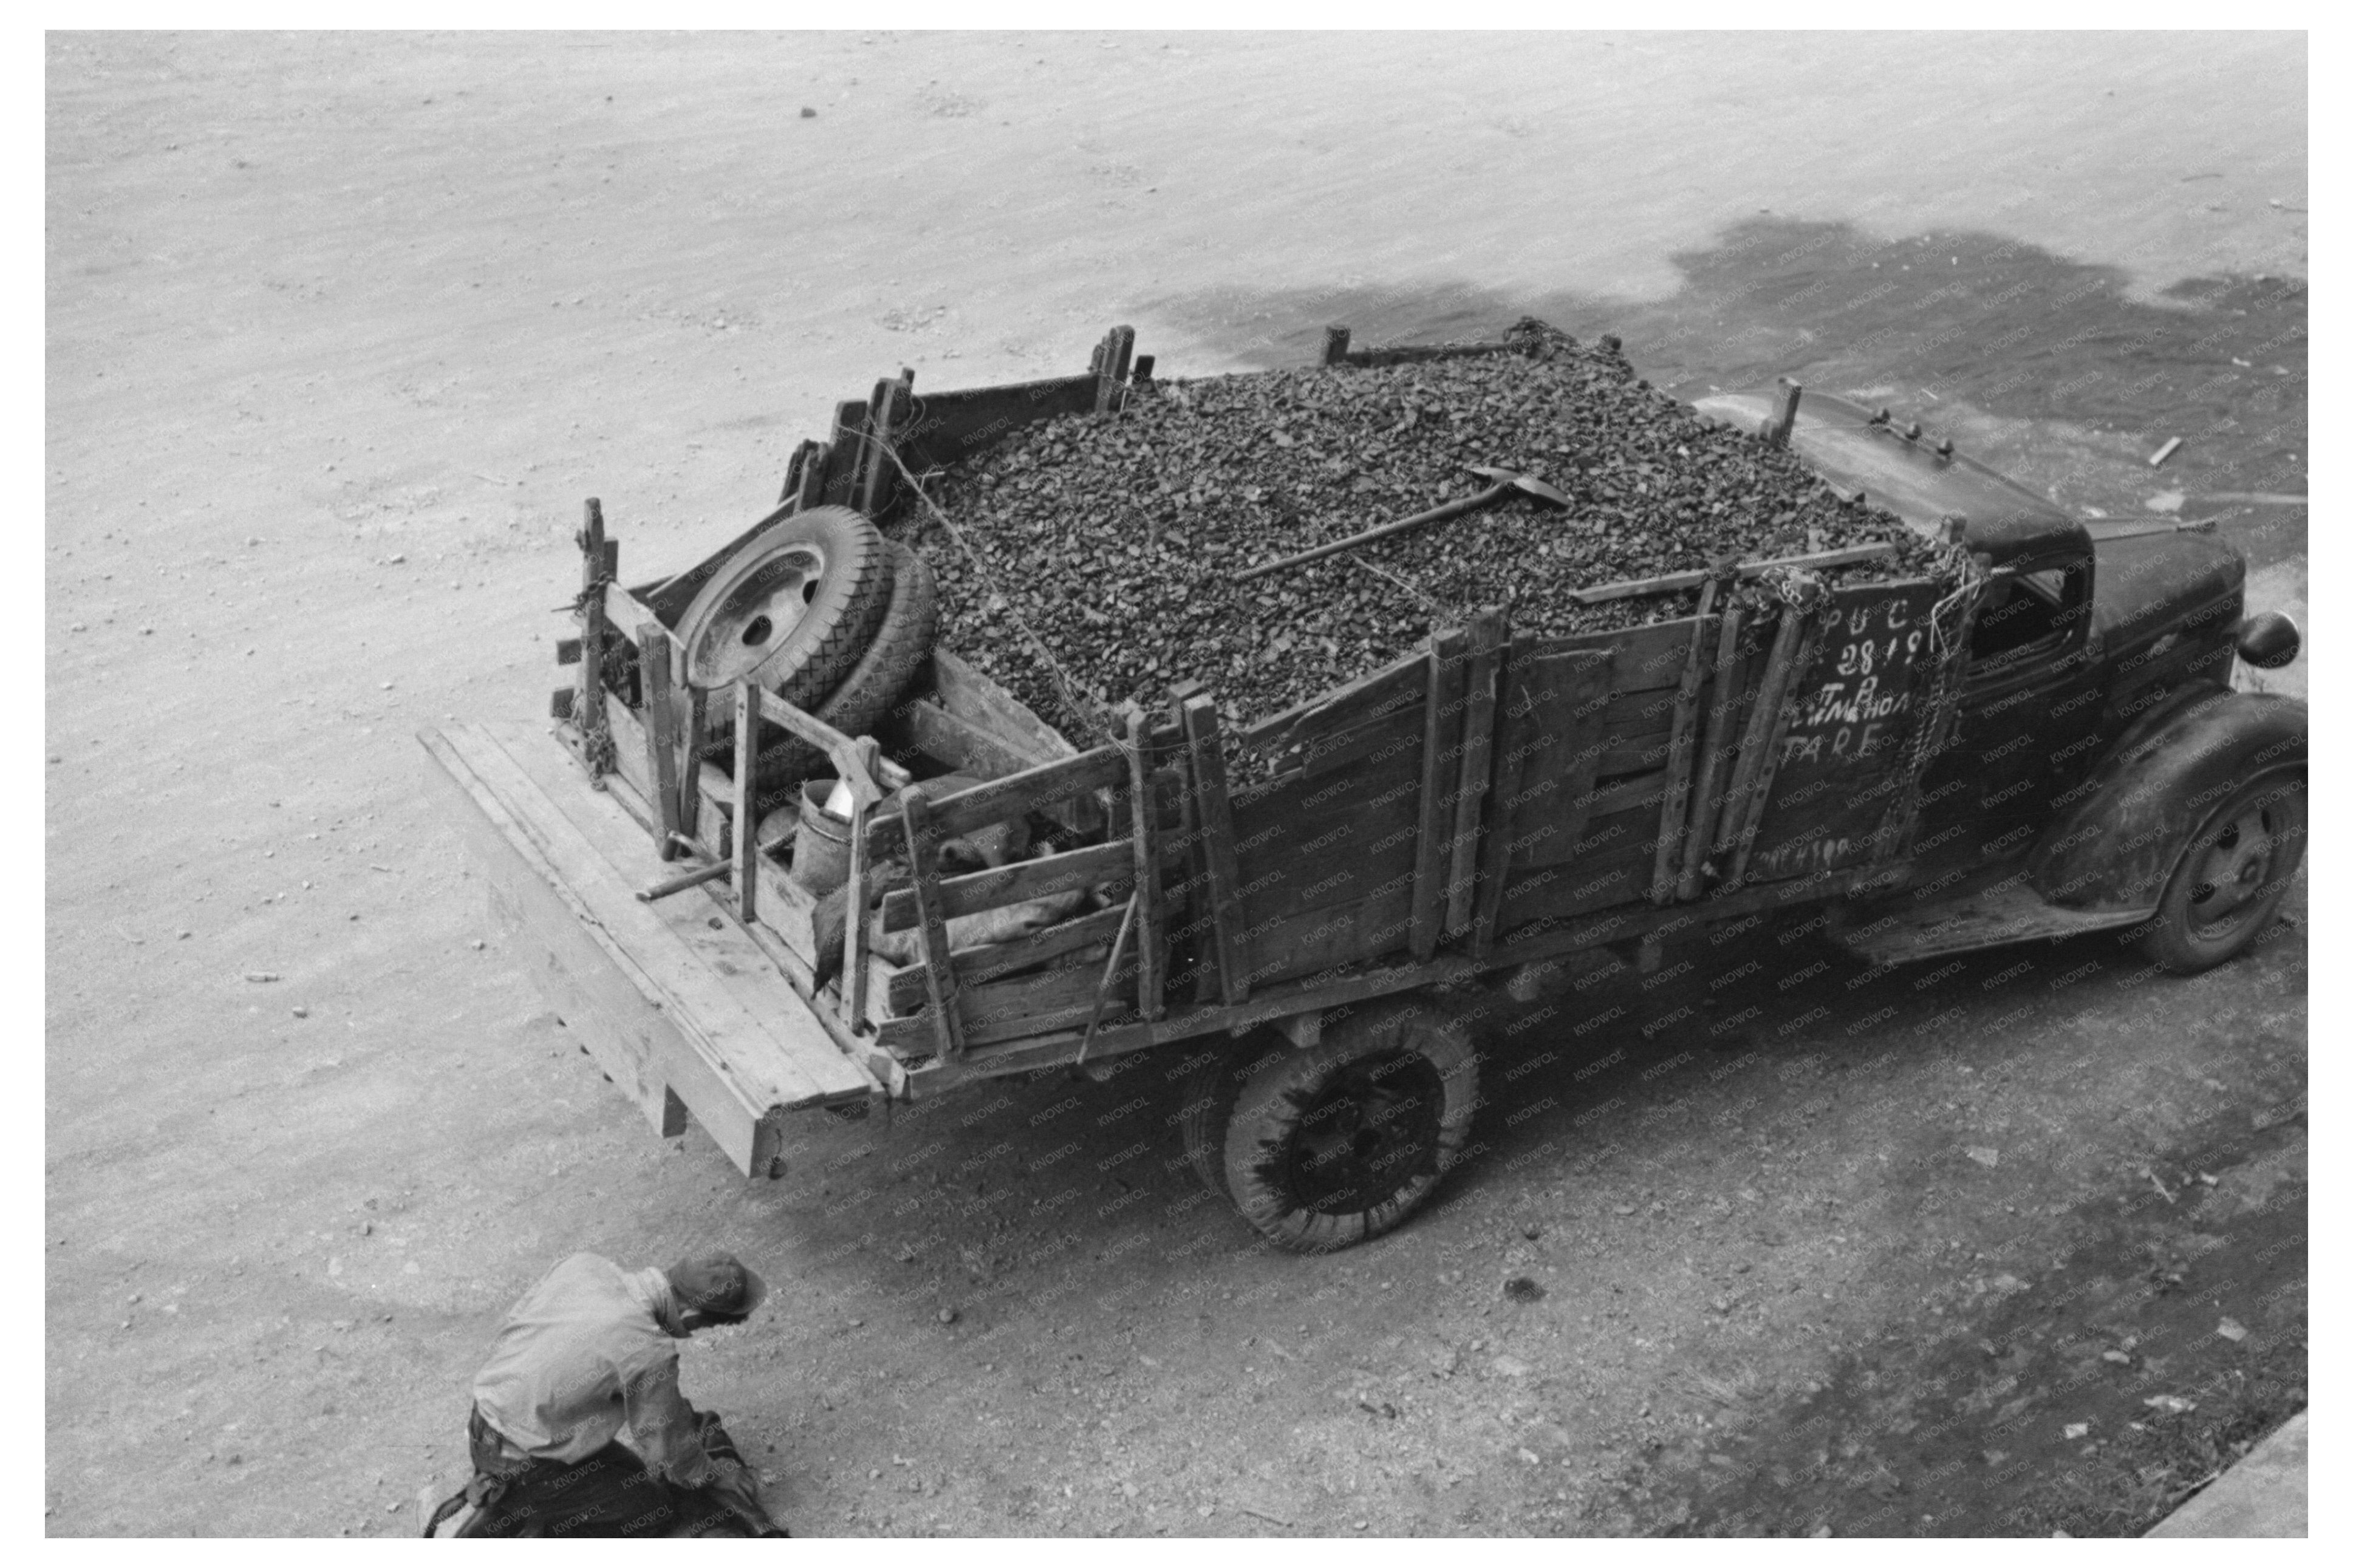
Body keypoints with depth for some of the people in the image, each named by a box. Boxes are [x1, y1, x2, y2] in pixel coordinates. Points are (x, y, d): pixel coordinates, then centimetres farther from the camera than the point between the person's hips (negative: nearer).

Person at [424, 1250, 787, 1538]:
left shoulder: (582, 1264, -10)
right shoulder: (650, 1354, -27)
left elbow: (510, 1326, 7)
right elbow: (670, 1453, -12)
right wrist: (718, 1476, 9)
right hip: (522, 1464, -8)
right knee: (655, 1508, 3)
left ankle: (500, 1503, 15)